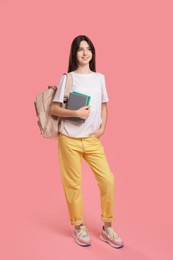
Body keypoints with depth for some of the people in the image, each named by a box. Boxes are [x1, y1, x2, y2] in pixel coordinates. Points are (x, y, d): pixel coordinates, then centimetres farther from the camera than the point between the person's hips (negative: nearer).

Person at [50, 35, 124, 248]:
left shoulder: (99, 77, 9)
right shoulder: (67, 78, -2)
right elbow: (53, 109, -4)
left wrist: (102, 128, 0)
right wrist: (76, 113, -18)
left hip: (93, 140, 3)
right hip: (69, 140, -3)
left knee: (107, 180, -3)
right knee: (73, 184, 5)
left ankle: (107, 228, 16)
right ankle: (78, 227, 25)